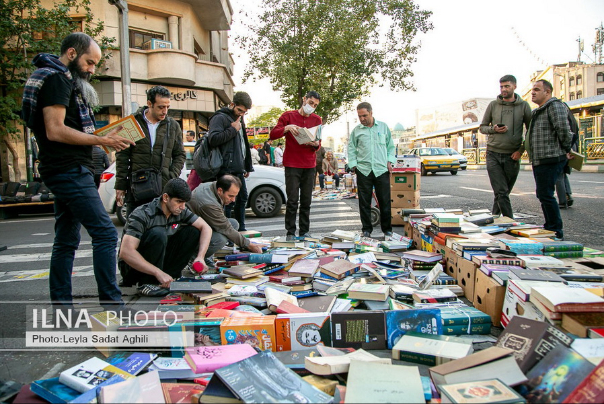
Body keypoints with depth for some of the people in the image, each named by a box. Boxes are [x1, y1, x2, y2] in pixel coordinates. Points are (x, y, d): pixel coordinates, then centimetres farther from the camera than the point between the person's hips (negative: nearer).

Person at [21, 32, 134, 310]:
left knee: (66, 242, 11)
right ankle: (112, 304, -9)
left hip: (69, 172, 11)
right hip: (70, 171, -11)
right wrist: (102, 140, -18)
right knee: (105, 233, -13)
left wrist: (104, 137, 9)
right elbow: (55, 130, -19)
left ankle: (61, 308, 17)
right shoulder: (56, 79, -9)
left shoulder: (65, 80, 22)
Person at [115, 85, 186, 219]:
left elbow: (180, 155, 15)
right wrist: (120, 185, 1)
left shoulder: (173, 125, 9)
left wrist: (172, 177, 0)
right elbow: (122, 156, 5)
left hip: (164, 188, 1)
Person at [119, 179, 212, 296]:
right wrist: (158, 272, -38)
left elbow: (206, 227, -3)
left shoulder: (181, 212, -6)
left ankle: (168, 275, -10)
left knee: (193, 231, -8)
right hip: (134, 266, -6)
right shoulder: (142, 215, -25)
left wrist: (200, 257, -19)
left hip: (160, 262, 6)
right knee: (158, 234, -33)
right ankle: (146, 284, -19)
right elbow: (125, 252, -33)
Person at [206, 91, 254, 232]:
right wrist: (233, 129, -16)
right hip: (227, 169, -9)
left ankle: (241, 230, 26)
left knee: (242, 198, 15)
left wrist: (247, 166, 23)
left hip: (238, 169, 10)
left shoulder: (239, 120, 22)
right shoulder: (220, 118, -7)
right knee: (229, 201, -8)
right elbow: (213, 139, -22)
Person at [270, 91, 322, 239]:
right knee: (292, 200, -5)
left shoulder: (317, 119, 14)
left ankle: (304, 232, 12)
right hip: (292, 165, -3)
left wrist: (316, 144, -10)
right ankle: (290, 233, 2)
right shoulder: (288, 116, 3)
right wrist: (286, 128, -20)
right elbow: (273, 135, -2)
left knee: (306, 201, 6)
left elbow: (318, 145, 14)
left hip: (309, 166, 4)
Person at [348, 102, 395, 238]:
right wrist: (353, 164, 1)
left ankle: (387, 229, 16)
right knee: (364, 202, 3)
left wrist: (390, 162, 4)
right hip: (363, 170, 0)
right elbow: (351, 149, 12)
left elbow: (390, 146, 15)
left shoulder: (383, 127, 10)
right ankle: (366, 229, 15)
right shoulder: (356, 130, 8)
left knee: (385, 201, 3)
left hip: (382, 170, 0)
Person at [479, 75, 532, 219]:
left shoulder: (523, 105, 4)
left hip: (513, 156, 1)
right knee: (501, 192, -9)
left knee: (503, 193, 9)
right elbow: (482, 127, 11)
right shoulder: (493, 105, 5)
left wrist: (521, 150, -4)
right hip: (493, 155, 0)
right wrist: (494, 129, -10)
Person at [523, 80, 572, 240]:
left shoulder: (555, 106, -10)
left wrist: (565, 149, -9)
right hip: (539, 160, 10)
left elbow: (563, 129, -21)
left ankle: (556, 231, -1)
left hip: (550, 159, -10)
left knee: (545, 195, -10)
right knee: (543, 195, 14)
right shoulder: (538, 111, 21)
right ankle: (550, 227, 24)